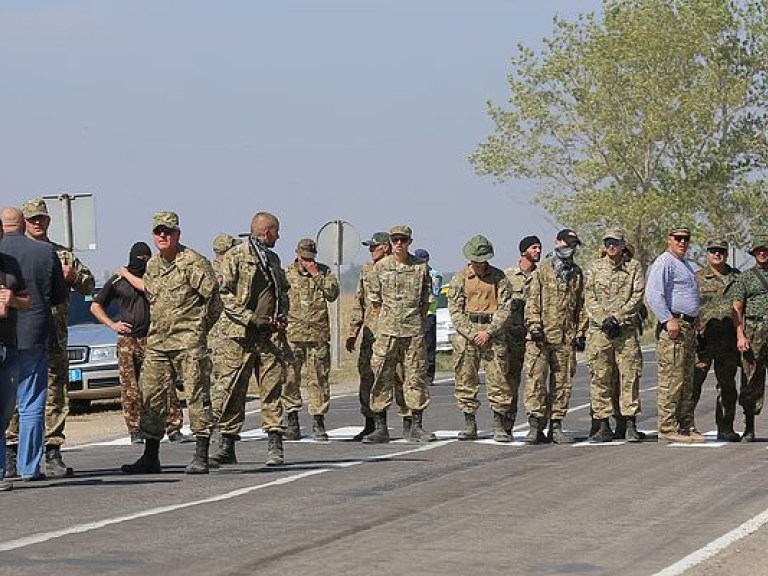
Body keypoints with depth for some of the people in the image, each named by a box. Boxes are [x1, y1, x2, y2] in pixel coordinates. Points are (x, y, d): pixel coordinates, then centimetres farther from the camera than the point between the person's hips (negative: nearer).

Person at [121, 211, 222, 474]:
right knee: (151, 398, 6)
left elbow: (213, 297, -7)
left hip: (188, 342, -7)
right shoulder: (152, 266, 15)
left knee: (197, 396, -5)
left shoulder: (193, 262, -7)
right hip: (156, 342, 7)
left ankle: (201, 457, -4)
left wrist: (198, 327, 0)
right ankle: (150, 457, 12)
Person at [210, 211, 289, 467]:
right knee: (232, 389, -3)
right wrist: (251, 319, -15)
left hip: (270, 335, 5)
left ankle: (275, 445, -2)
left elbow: (283, 291, 29)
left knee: (272, 388, -2)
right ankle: (227, 446, 3)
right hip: (239, 334, -5)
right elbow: (224, 294, -8)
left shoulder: (273, 259, 20)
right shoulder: (235, 256, -2)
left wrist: (281, 318, 10)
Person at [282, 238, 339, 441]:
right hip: (292, 333, 0)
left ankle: (319, 424, 5)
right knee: (289, 378, -2)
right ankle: (292, 425, 4)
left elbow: (333, 294, -6)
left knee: (319, 378, 0)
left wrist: (317, 275, -9)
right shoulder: (286, 274, 8)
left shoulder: (324, 272, 9)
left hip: (318, 333, 0)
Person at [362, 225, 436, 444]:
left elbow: (425, 299, 13)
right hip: (387, 330, 0)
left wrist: (418, 321, 9)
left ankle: (416, 427, 8)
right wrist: (386, 318, 8)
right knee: (382, 377, -3)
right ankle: (380, 428, 0)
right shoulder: (381, 267, 3)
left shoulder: (420, 267, 4)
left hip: (414, 330, 0)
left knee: (416, 376, 2)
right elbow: (374, 297, 12)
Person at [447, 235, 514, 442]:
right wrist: (471, 334, -10)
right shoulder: (459, 278, 6)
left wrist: (488, 332, -12)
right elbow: (455, 311, 1)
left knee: (498, 380, -5)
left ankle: (499, 427, -1)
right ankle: (469, 425, 11)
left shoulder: (499, 278, 4)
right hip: (466, 333, 1)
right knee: (466, 380, 2)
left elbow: (505, 309, -1)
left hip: (493, 333, -1)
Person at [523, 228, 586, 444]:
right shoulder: (542, 270, 5)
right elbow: (532, 300, -1)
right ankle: (535, 425, -8)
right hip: (541, 337, -4)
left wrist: (580, 333, 8)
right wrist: (535, 325, -11)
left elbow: (581, 305, 16)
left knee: (563, 383, 4)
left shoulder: (577, 274, 15)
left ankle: (556, 426, 10)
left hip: (566, 337, 4)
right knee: (536, 380, -8)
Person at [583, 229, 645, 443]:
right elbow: (589, 298, 5)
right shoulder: (595, 268, 11)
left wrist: (617, 318, -11)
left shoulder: (634, 267, 7)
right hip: (599, 330, 1)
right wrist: (604, 320, -10)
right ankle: (603, 426, 4)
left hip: (626, 329, -1)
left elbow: (637, 297, -2)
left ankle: (630, 425, -1)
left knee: (629, 377, -4)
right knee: (600, 378, 0)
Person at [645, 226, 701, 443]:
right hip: (673, 327, -10)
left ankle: (685, 426, 15)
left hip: (688, 326, 10)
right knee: (672, 380, -11)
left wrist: (696, 320, 21)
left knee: (687, 381, 11)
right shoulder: (664, 263, -8)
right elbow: (653, 293, -18)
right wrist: (668, 320, -22)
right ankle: (667, 428, -11)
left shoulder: (685, 265, 23)